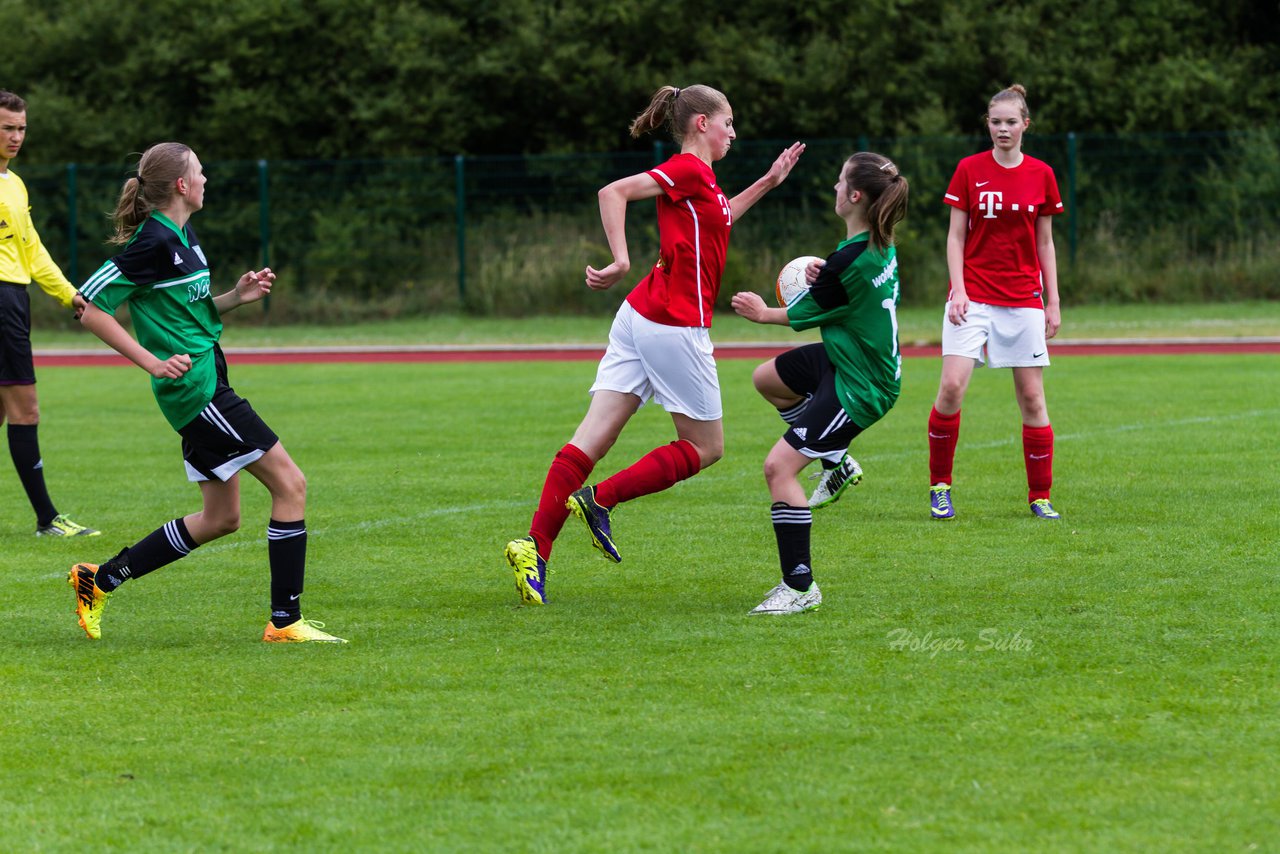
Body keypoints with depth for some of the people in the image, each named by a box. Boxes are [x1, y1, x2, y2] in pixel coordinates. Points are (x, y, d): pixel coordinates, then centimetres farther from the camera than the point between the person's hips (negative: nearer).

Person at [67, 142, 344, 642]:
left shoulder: (181, 236, 13)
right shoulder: (154, 242, -15)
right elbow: (92, 311, -16)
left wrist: (236, 297, 9)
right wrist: (152, 362, -20)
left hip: (203, 388, 10)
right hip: (196, 389, -10)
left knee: (220, 517, 14)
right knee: (289, 484, -9)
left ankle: (99, 580, 20)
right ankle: (284, 620, -6)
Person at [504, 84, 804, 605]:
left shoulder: (699, 179, 18)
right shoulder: (688, 169, -9)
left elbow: (717, 221, 40)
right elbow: (613, 192, -19)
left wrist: (768, 182, 36)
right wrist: (620, 261, -27)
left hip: (642, 315, 9)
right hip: (675, 324, -9)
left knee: (593, 439, -1)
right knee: (705, 447, 5)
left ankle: (536, 545, -10)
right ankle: (599, 501, -5)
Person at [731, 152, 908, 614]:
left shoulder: (848, 260, -27)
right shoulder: (881, 245, 0)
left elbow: (803, 316, -10)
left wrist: (764, 314, 9)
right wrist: (823, 278, 0)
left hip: (859, 386, -10)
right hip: (845, 360, 10)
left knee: (779, 467, -13)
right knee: (767, 378, 26)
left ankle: (800, 587, -8)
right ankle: (836, 460, 31)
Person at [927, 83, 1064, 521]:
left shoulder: (1041, 175, 5)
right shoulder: (969, 170, 1)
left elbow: (1045, 243, 10)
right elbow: (955, 236, 2)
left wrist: (1053, 302, 6)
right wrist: (959, 290, -9)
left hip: (1023, 300, 2)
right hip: (973, 297, -2)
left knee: (1032, 397, 1)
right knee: (952, 387, -15)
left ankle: (1040, 496, 11)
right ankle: (939, 485, 0)